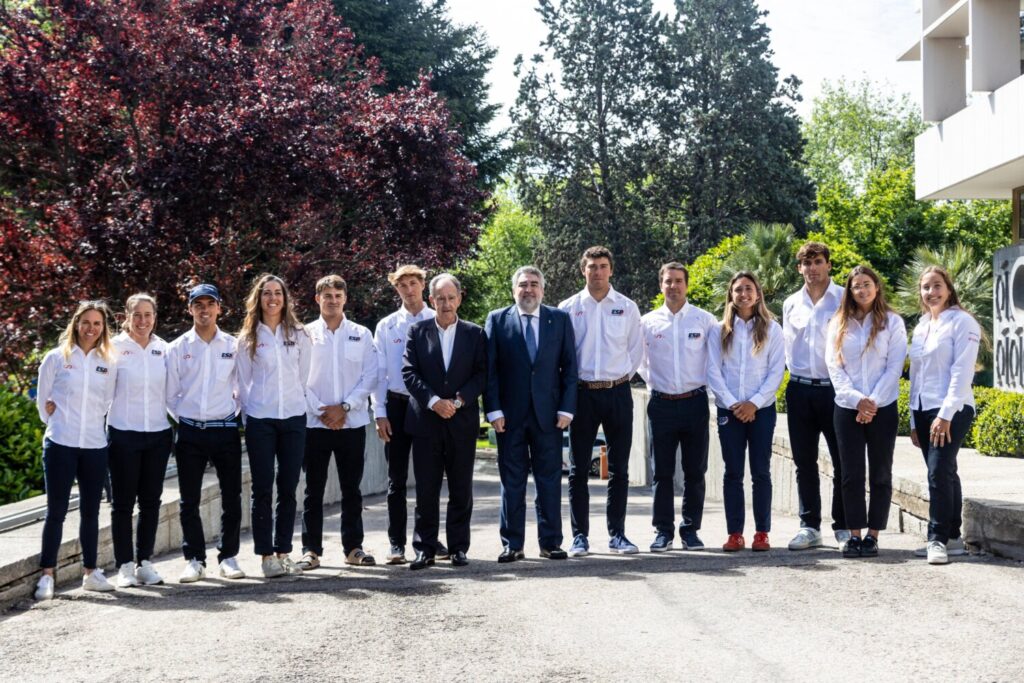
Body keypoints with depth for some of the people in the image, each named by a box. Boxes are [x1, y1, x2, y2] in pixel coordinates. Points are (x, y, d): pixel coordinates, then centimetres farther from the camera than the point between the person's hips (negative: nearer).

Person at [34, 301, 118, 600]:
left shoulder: (109, 362, 6)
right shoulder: (56, 358, 0)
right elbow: (43, 400, 6)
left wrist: (93, 423, 6)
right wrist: (56, 423, 4)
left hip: (95, 445, 3)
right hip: (60, 444, -3)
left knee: (91, 511, 9)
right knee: (56, 511, -1)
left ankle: (90, 572, 18)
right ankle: (47, 575, 5)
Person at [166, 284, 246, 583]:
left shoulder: (233, 345, 5)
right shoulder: (178, 348, 3)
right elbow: (170, 393, 6)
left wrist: (233, 411, 2)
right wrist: (183, 418, 0)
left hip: (225, 430, 0)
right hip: (190, 432, 0)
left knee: (232, 498, 3)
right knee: (189, 500, 3)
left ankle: (228, 557, 14)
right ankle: (194, 559, 12)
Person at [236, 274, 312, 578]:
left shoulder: (299, 335, 7)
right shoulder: (248, 338, 4)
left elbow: (304, 376, 10)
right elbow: (242, 382, 7)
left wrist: (297, 402, 8)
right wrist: (250, 411, 5)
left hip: (294, 418, 2)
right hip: (260, 421, -1)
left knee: (288, 488, 3)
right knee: (262, 489, -2)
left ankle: (283, 552, 11)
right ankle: (266, 555, 3)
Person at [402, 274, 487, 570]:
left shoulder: (475, 334, 7)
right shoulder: (418, 332, 6)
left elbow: (481, 375, 1)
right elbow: (409, 373, -1)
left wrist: (458, 401, -13)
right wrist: (433, 401, -14)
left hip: (462, 421, 0)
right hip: (425, 421, 0)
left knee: (461, 490, 4)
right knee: (426, 490, 1)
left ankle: (458, 548, 13)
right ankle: (424, 549, 7)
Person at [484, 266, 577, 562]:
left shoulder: (560, 319, 8)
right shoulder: (497, 319, 5)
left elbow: (569, 366, 5)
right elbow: (489, 369, 1)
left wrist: (566, 408, -3)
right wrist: (494, 410, -7)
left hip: (548, 413, 1)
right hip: (510, 414, -1)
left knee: (549, 480, 4)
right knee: (512, 481, 4)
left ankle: (550, 542, 11)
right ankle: (512, 544, 10)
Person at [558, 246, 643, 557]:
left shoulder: (627, 308, 5)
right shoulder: (568, 308, 2)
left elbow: (637, 348, 11)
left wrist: (623, 375, 4)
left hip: (618, 392, 1)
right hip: (583, 392, -1)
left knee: (619, 468, 6)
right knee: (578, 469, 1)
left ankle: (617, 534, 14)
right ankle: (580, 536, 7)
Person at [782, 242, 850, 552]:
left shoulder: (844, 299, -2)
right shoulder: (791, 304, 11)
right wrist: (796, 372, 11)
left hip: (835, 387, -4)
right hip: (800, 389, 4)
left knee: (842, 461, 1)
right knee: (804, 462, 6)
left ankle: (844, 528, 8)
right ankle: (809, 527, 13)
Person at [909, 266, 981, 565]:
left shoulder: (962, 322, -5)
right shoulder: (920, 328, 16)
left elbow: (962, 372, -12)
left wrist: (945, 415, -18)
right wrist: (914, 420, 14)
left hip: (952, 410, -6)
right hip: (924, 410, 6)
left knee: (939, 472, -13)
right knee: (944, 474, 8)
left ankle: (939, 538, -8)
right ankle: (952, 538, 13)